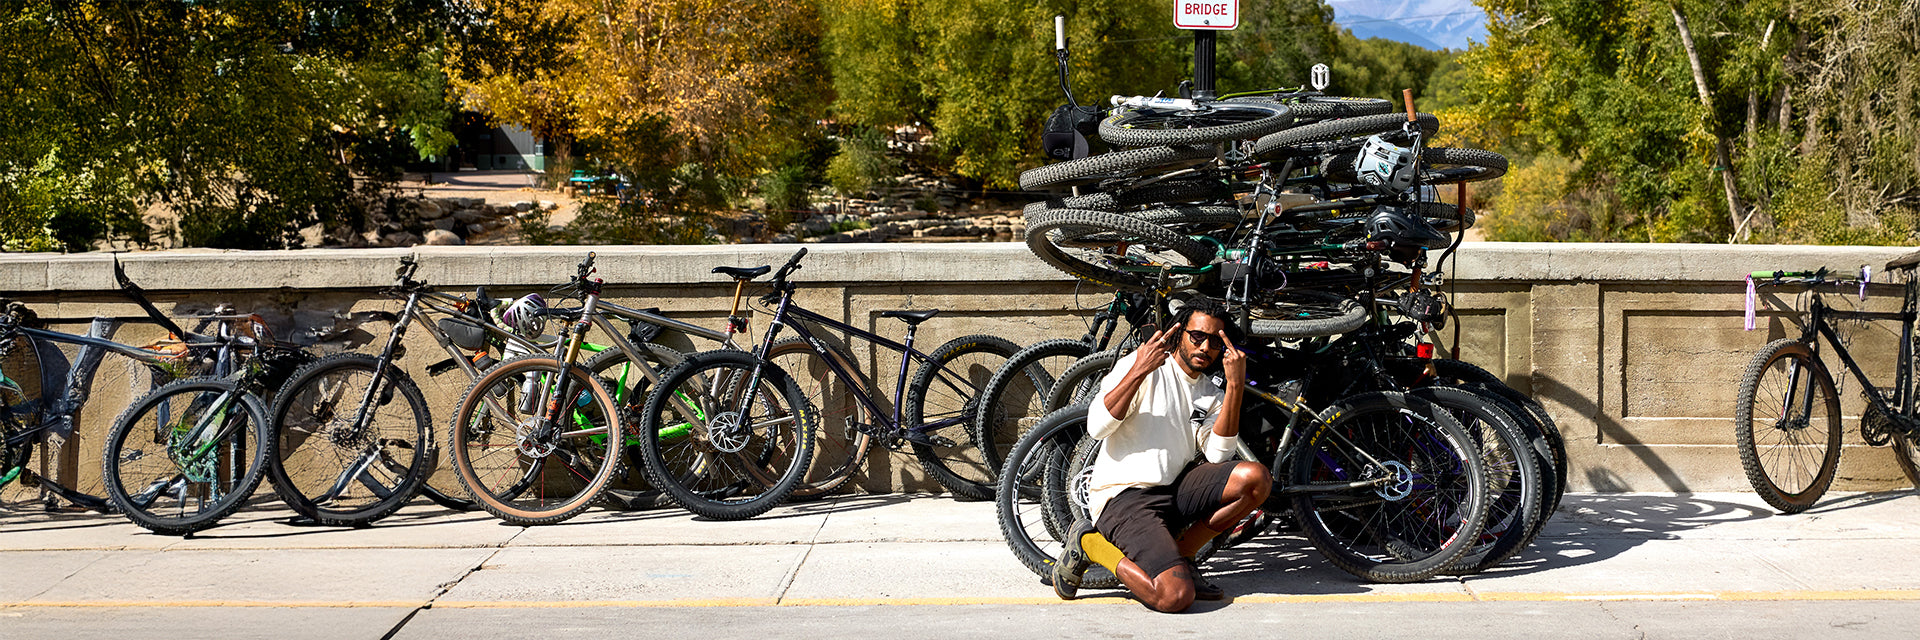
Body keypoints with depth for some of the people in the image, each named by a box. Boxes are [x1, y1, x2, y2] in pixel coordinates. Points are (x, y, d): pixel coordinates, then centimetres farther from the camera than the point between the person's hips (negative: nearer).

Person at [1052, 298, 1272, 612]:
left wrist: (1235, 387, -9)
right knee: (1175, 597, -25)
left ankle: (1181, 553, 1)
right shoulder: (1140, 365, -3)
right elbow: (1097, 427, -15)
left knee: (1256, 478, -15)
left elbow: (1217, 454, -4)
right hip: (1123, 495, -6)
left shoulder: (1212, 394, 14)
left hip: (1174, 489, 7)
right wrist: (1138, 372, -21)